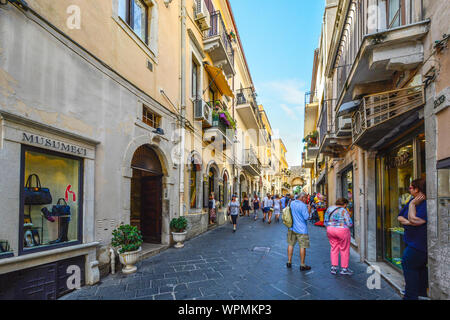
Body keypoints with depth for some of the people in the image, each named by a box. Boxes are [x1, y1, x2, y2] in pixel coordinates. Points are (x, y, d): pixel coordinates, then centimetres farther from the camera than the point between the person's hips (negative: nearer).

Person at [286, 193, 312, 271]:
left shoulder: (291, 203, 4)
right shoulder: (302, 205, -18)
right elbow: (306, 217, -16)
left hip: (292, 228, 7)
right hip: (301, 229, -7)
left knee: (290, 244, 14)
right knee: (302, 246, 4)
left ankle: (289, 262, 22)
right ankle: (302, 265, 12)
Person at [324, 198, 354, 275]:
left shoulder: (329, 209, 6)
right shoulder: (344, 211, -11)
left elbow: (325, 222, 8)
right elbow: (350, 224, -11)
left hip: (330, 230, 5)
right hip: (342, 231, -5)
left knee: (334, 248, 15)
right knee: (344, 250, 9)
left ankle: (333, 267, 14)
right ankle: (344, 268, 17)